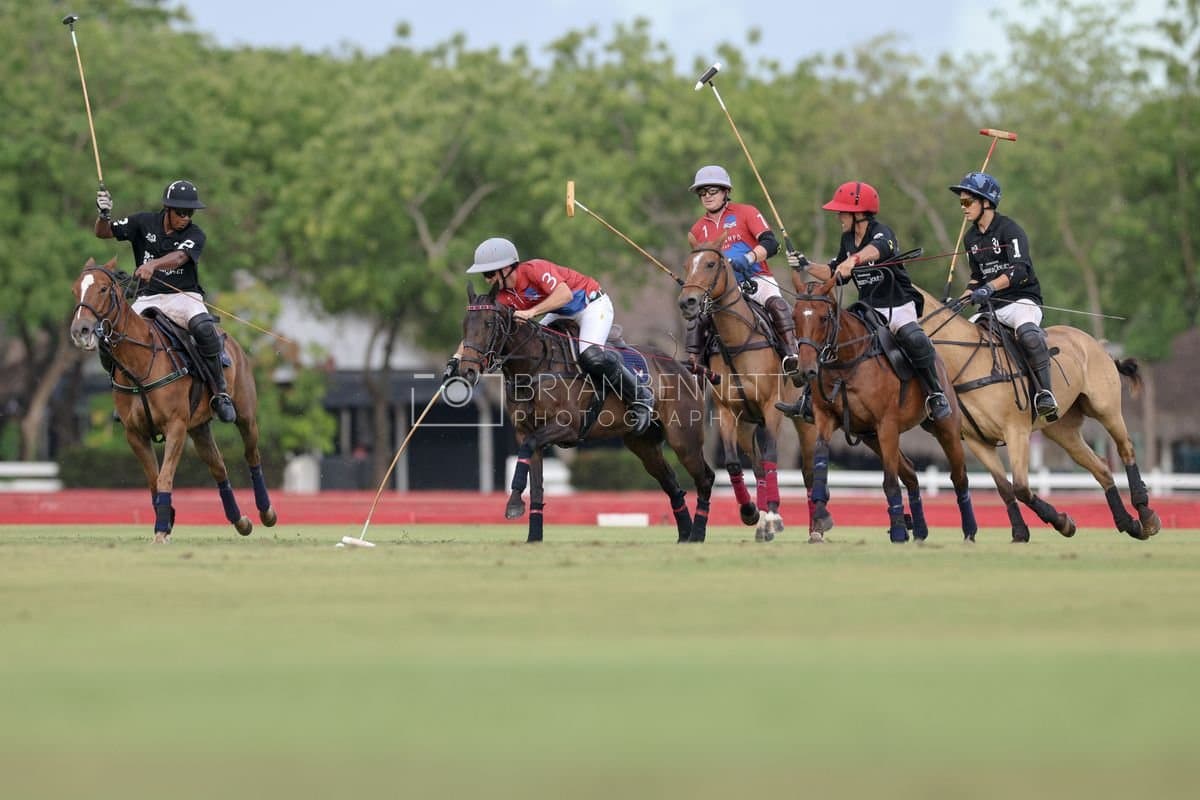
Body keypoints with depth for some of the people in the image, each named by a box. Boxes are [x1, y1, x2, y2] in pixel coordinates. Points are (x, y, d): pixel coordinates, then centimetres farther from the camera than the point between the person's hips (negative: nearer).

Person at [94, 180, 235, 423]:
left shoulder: (194, 235, -4)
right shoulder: (145, 223, 4)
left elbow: (178, 257, -24)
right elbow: (103, 232, 8)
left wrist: (153, 265, -45)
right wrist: (104, 215, -16)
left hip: (183, 296, -2)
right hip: (147, 298, 2)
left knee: (204, 328, -33)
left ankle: (220, 392, -22)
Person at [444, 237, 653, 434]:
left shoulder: (534, 269, -29)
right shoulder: (503, 295, -6)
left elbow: (565, 294, -42)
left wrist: (532, 312, -50)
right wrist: (456, 359, -17)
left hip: (593, 306, -9)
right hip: (562, 314, 9)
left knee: (591, 356, -30)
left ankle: (640, 397, -12)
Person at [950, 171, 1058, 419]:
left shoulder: (1009, 230, -10)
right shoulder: (971, 238, 14)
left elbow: (1019, 270, -23)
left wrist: (989, 288, -35)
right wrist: (964, 298, 8)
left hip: (1022, 300, -8)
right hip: (992, 307, 8)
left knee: (1027, 332, -38)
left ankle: (1045, 393, -36)